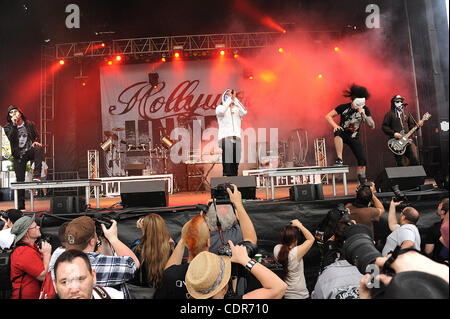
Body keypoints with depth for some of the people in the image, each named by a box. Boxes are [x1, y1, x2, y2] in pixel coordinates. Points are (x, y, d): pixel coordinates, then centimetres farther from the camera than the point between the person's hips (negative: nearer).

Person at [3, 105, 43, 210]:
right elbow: (11, 139, -13)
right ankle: (21, 206, 9)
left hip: (30, 151, 0)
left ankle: (36, 175, -35)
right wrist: (14, 125, -18)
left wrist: (35, 142, -9)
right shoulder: (8, 127, 4)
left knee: (38, 148, -36)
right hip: (18, 156, 0)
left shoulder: (29, 124, 8)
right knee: (20, 180, 0)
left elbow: (37, 135, 12)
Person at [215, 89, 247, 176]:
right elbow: (222, 111, -14)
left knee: (235, 167, 1)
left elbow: (244, 112, -4)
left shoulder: (237, 109, 19)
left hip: (237, 140, 4)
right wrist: (229, 98, -6)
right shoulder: (220, 107, 11)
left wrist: (234, 98, -3)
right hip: (225, 139, -4)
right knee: (226, 167, -12)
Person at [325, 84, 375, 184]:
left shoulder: (365, 109, -8)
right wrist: (335, 125, -32)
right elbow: (328, 116, -13)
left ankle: (362, 182, 14)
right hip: (343, 135, -2)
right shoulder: (344, 107, -15)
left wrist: (364, 115, -27)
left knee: (363, 160, -7)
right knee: (338, 131, -38)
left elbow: (372, 126, -12)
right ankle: (339, 159, -32)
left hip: (354, 137, 3)